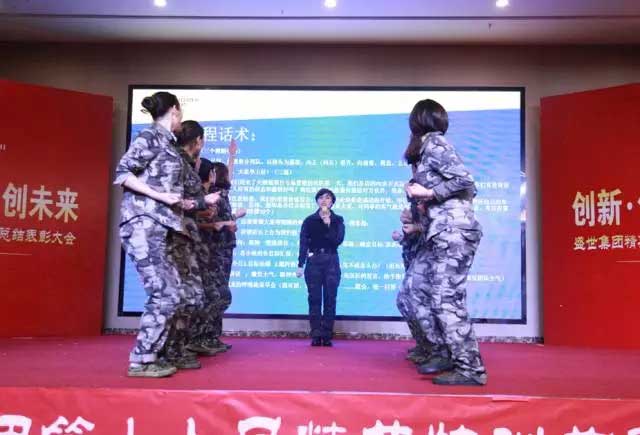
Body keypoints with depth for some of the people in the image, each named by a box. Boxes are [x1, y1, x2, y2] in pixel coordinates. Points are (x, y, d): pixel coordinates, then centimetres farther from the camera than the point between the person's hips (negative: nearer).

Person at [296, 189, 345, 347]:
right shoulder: (310, 220, 6)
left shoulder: (338, 220, 7)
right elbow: (303, 243, 1)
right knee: (314, 299, -1)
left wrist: (328, 224, -13)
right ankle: (316, 336, 3)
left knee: (330, 298, -1)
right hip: (314, 261, 0)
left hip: (331, 261, 0)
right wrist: (300, 265, -6)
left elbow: (338, 240, -6)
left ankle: (327, 336, 4)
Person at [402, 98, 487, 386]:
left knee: (446, 298, -9)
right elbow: (468, 190, 16)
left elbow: (465, 181, -17)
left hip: (453, 230, -10)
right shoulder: (429, 147, 18)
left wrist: (427, 193, -11)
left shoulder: (433, 143, -7)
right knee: (415, 287, 12)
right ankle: (445, 353, 19)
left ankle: (470, 369, -2)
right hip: (441, 232, 10)